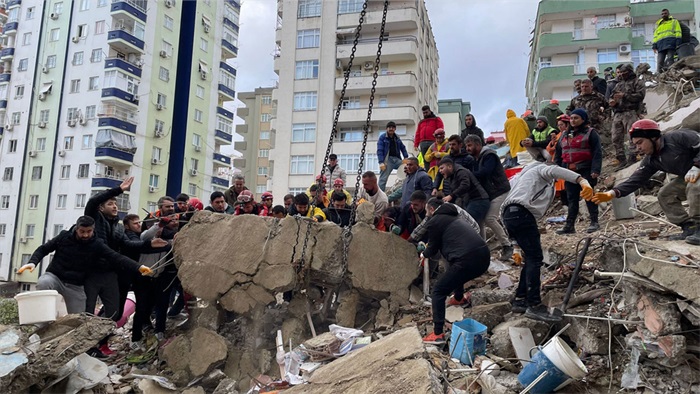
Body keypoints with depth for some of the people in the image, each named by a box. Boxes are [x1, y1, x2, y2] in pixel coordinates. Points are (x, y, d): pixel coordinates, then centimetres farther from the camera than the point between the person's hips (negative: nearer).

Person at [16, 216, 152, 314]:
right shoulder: (64, 236, -7)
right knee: (43, 283, -35)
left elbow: (117, 258, -18)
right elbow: (43, 249, 3)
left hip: (75, 287, 1)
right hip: (54, 277, -1)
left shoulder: (97, 245, -9)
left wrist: (138, 267, -33)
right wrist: (32, 262, -18)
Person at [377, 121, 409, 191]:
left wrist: (406, 158, 8)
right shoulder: (382, 137, 0)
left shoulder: (397, 138, 16)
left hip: (397, 159, 5)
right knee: (383, 179, -10)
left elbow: (403, 148, 22)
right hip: (387, 159, -5)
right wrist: (381, 162, -18)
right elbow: (379, 150, -8)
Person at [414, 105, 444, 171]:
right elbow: (417, 134, 20)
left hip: (433, 142, -4)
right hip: (423, 143, 4)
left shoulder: (436, 119, 14)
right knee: (425, 161, 0)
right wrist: (416, 144, 9)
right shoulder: (421, 122, 27)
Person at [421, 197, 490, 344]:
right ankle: (459, 298, 61)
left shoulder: (434, 222, 3)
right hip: (484, 256, 9)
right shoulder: (452, 217, 27)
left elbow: (433, 250, 11)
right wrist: (429, 248, 49)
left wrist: (424, 254, 33)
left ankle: (438, 334, -2)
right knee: (454, 269, 38)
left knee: (438, 292, 3)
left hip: (468, 260, -9)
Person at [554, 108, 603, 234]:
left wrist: (595, 170, -19)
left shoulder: (590, 133, -2)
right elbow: (558, 154, 19)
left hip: (585, 171, -6)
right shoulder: (564, 135, 16)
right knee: (571, 198, 8)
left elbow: (597, 152, -9)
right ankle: (570, 225, 11)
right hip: (569, 172, 6)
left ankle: (594, 222, 8)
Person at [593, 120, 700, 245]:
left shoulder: (677, 137, -22)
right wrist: (613, 193, -22)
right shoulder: (651, 160, -2)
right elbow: (636, 180, -9)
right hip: (686, 177, 8)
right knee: (664, 195, -2)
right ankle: (689, 228, 0)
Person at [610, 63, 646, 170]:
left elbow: (640, 95, -6)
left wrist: (624, 95, -13)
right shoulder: (618, 84, 27)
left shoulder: (637, 82, 9)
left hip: (630, 113, -5)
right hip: (617, 114, 6)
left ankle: (632, 158, -8)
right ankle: (622, 160, 5)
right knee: (616, 138, 0)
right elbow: (612, 96, 26)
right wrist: (612, 101, 2)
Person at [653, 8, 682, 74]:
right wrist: (654, 46, 9)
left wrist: (678, 43, -7)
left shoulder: (674, 21, 20)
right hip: (661, 45, 3)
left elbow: (677, 32, 7)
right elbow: (655, 36, 24)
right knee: (659, 62, -7)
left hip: (671, 43, -3)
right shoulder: (658, 24, 31)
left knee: (670, 60, -15)